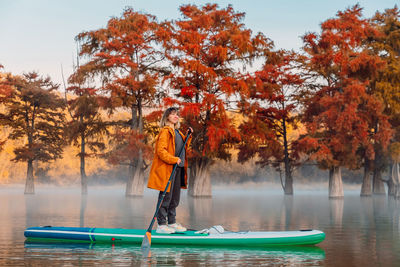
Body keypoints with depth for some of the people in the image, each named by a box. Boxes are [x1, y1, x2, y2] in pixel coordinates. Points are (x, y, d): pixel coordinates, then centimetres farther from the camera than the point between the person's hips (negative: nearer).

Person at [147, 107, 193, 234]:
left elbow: (183, 147, 25)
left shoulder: (177, 132, 19)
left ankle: (172, 222, 22)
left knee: (175, 198, 13)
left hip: (178, 168, 9)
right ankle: (161, 225, -3)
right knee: (166, 197, -7)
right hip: (167, 169, -9)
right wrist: (173, 159, -24)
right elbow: (161, 150, -18)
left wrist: (188, 136, 13)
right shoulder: (165, 131, -9)